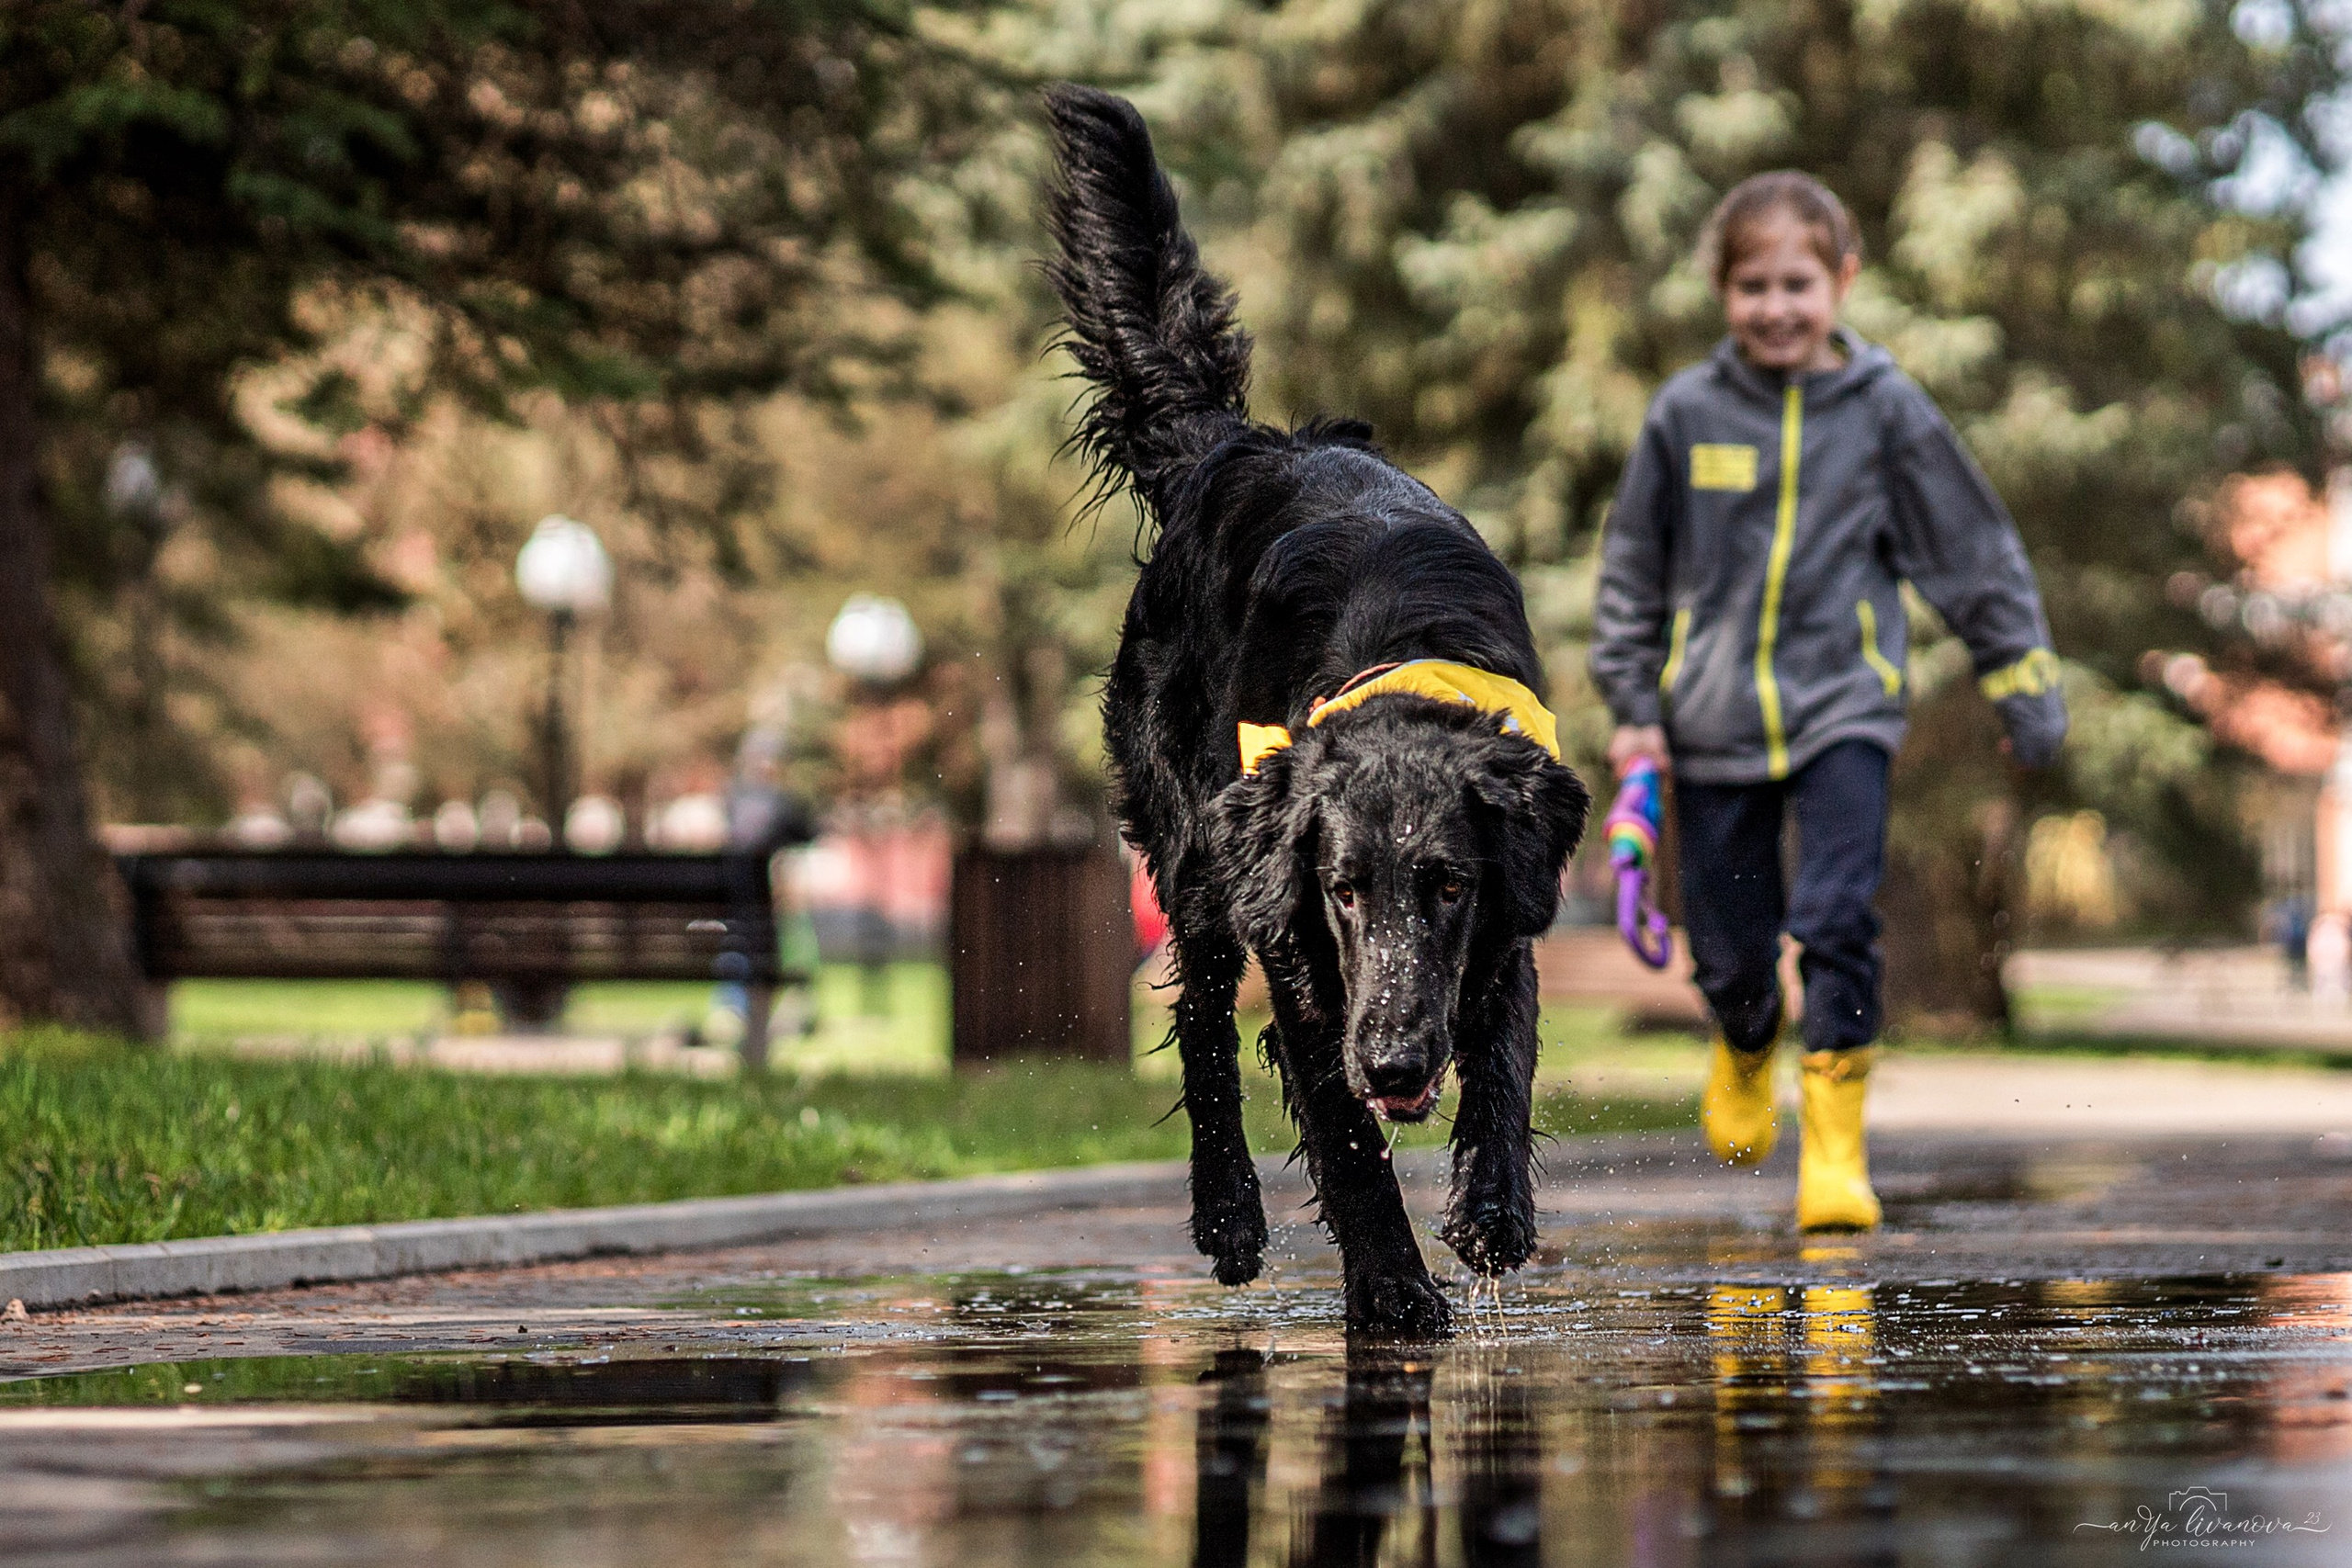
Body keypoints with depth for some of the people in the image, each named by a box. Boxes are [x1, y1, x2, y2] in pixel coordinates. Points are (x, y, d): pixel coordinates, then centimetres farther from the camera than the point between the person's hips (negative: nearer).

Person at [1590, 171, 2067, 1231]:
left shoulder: (1884, 408, 0)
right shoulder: (1686, 413, 1)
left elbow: (1976, 554, 7)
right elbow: (1632, 567, 11)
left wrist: (2025, 691, 8)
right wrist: (1632, 704, 7)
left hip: (1843, 709, -1)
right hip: (1714, 722, 1)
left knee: (1838, 922, -16)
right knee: (1727, 946, 7)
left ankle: (1834, 1142, -8)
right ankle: (1746, 1047, 41)